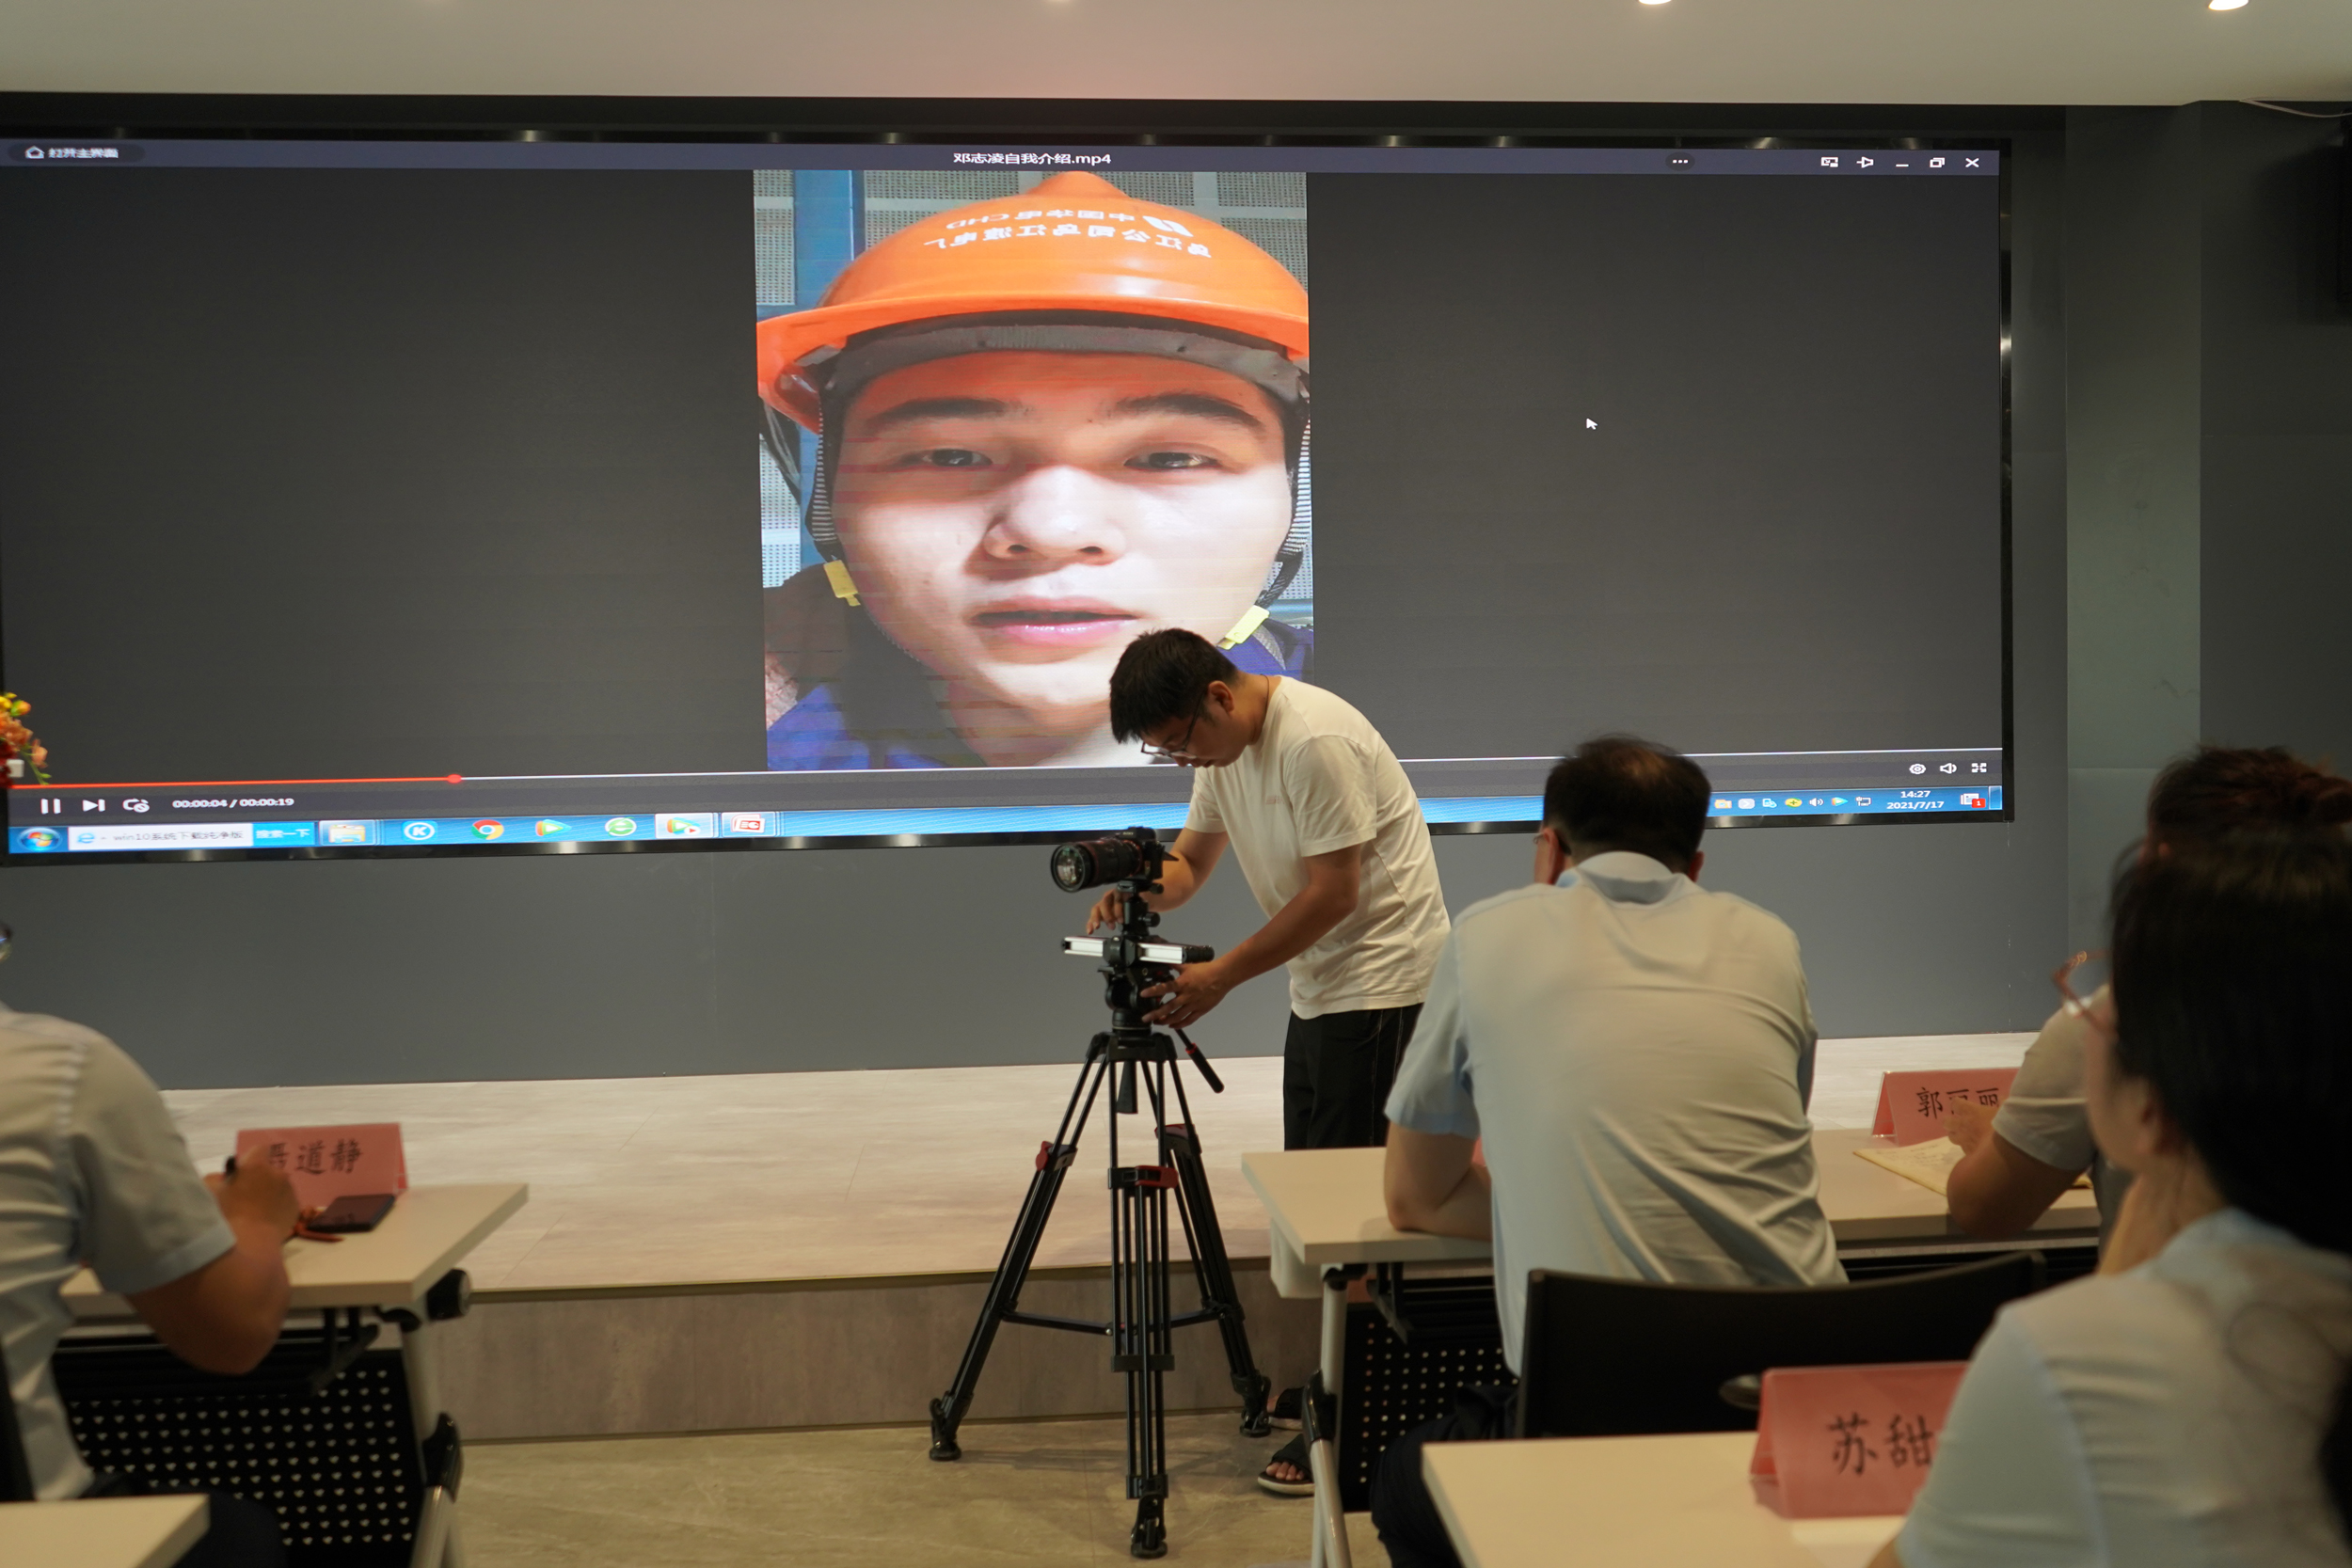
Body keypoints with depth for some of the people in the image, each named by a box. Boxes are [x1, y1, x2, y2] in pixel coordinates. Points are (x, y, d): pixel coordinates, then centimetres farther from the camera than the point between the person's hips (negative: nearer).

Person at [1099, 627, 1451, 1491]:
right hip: (1318, 986, 10)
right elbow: (1192, 857, 16)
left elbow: (1334, 892, -22)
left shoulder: (1314, 740, -22)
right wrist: (1137, 892, -7)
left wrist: (1221, 976, -20)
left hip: (1382, 982, -10)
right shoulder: (1222, 746, 7)